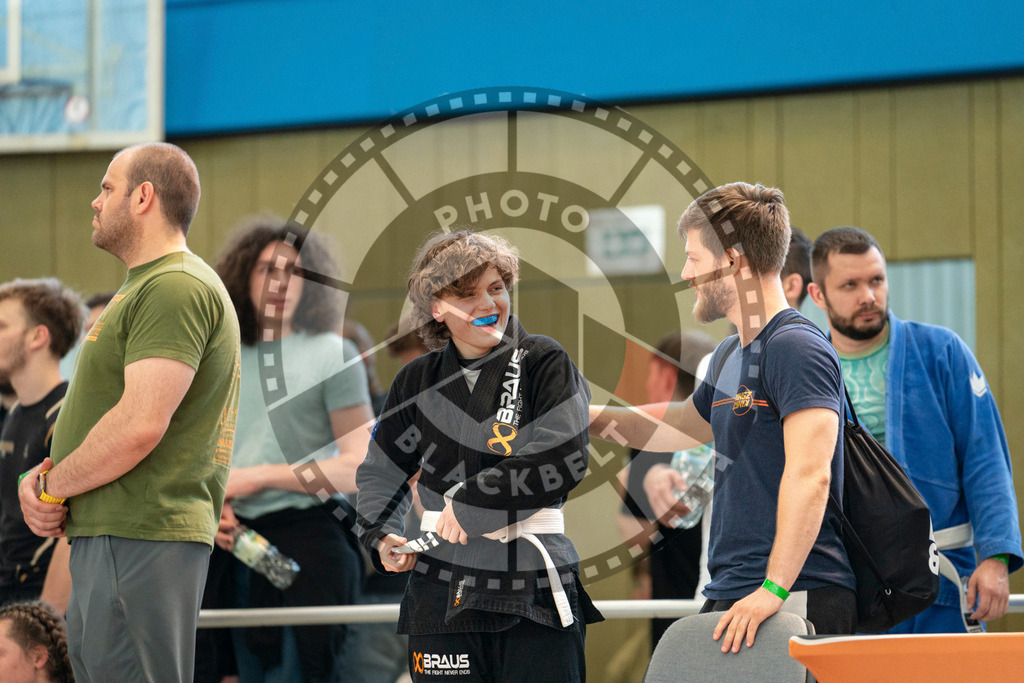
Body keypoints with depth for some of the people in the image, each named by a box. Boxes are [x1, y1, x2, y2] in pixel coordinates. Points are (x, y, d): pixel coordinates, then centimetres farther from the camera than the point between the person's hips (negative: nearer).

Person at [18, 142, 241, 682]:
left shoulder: (176, 288, -13)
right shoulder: (143, 288, 24)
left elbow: (140, 425, -22)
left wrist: (52, 488, -10)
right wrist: (44, 475, 5)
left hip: (140, 539, -11)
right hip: (108, 537, 11)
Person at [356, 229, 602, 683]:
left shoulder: (545, 364, 1)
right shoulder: (417, 381, 12)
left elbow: (563, 460, -12)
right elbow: (381, 471, 23)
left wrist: (472, 501, -10)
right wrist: (381, 536, 6)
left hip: (536, 592, -3)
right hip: (443, 591, 3)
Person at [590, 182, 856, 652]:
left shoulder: (796, 349, -12)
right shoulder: (730, 356, 20)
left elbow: (810, 475, -23)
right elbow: (684, 425, 41)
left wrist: (774, 589, -29)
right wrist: (589, 418, 40)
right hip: (731, 595, 9)